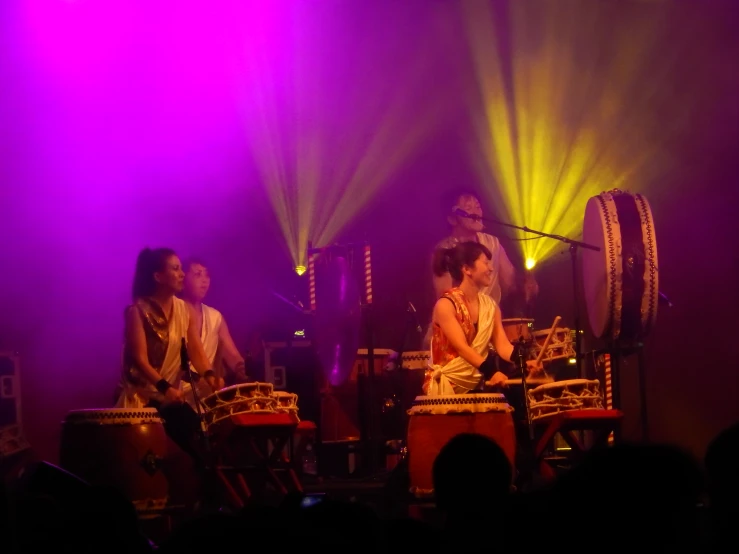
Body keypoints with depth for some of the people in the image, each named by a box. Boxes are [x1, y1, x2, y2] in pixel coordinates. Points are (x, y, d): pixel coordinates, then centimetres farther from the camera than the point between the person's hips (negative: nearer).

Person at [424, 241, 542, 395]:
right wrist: (491, 372, -35)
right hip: (447, 383, -6)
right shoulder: (445, 305, -13)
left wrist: (524, 363, -22)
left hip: (478, 384, 6)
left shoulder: (490, 305, 8)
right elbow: (462, 347, -23)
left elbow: (502, 345, -2)